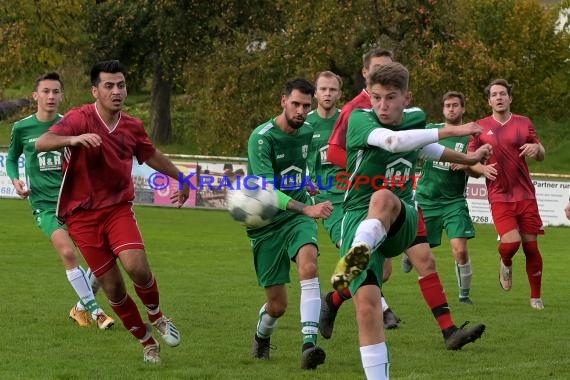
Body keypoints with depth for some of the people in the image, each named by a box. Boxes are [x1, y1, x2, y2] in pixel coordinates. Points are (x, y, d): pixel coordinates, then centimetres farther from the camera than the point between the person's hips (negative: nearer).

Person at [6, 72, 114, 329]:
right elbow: (11, 158, 18)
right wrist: (15, 180, 0)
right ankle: (94, 310, -11)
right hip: (44, 203, -2)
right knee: (68, 252, -24)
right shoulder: (22, 128, 2)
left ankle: (82, 307, 17)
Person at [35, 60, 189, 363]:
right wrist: (74, 139, -49)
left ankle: (156, 316, 9)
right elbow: (41, 143, -31)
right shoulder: (80, 119, -14)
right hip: (82, 215, -2)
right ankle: (146, 340, 20)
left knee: (137, 266, -21)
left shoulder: (132, 126, 2)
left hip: (118, 208, 2)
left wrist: (180, 178, 33)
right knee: (112, 287, -2)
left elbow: (151, 155, 23)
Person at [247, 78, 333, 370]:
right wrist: (306, 208, -40)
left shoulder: (307, 132, 2)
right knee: (277, 305, 1)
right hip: (266, 224, -3)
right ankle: (262, 337, 38)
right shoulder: (262, 138, -18)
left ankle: (309, 344, -37)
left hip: (298, 216, 3)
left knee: (308, 265, -30)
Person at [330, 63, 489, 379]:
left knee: (383, 198, -37)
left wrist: (468, 159, 46)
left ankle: (355, 258, -66)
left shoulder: (416, 118, 10)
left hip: (401, 222, 2)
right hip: (358, 220, -2)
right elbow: (393, 140, -29)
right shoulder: (359, 119, -8)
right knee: (367, 306, -19)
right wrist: (452, 131, -28)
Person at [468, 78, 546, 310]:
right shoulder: (481, 127, 4)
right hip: (499, 196, -1)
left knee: (531, 245, 0)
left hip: (525, 194, 1)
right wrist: (482, 168, -14)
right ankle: (506, 263, 17)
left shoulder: (523, 124, 7)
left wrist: (536, 148, -12)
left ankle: (536, 297, 13)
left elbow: (541, 156, 12)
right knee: (511, 242, -19)